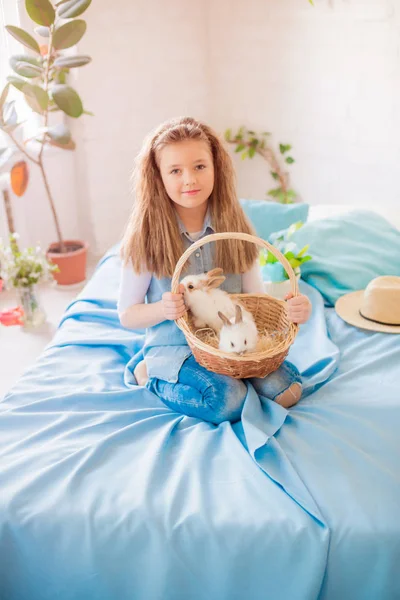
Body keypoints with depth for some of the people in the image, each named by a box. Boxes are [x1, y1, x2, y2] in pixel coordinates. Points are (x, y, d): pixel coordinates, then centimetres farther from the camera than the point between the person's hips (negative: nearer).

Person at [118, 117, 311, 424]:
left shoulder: (234, 229, -3)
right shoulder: (147, 236, -11)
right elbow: (128, 315, -5)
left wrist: (292, 309, -22)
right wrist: (162, 309, -28)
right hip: (173, 348, -2)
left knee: (287, 388, -18)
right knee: (228, 400, -27)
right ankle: (152, 376, 1)